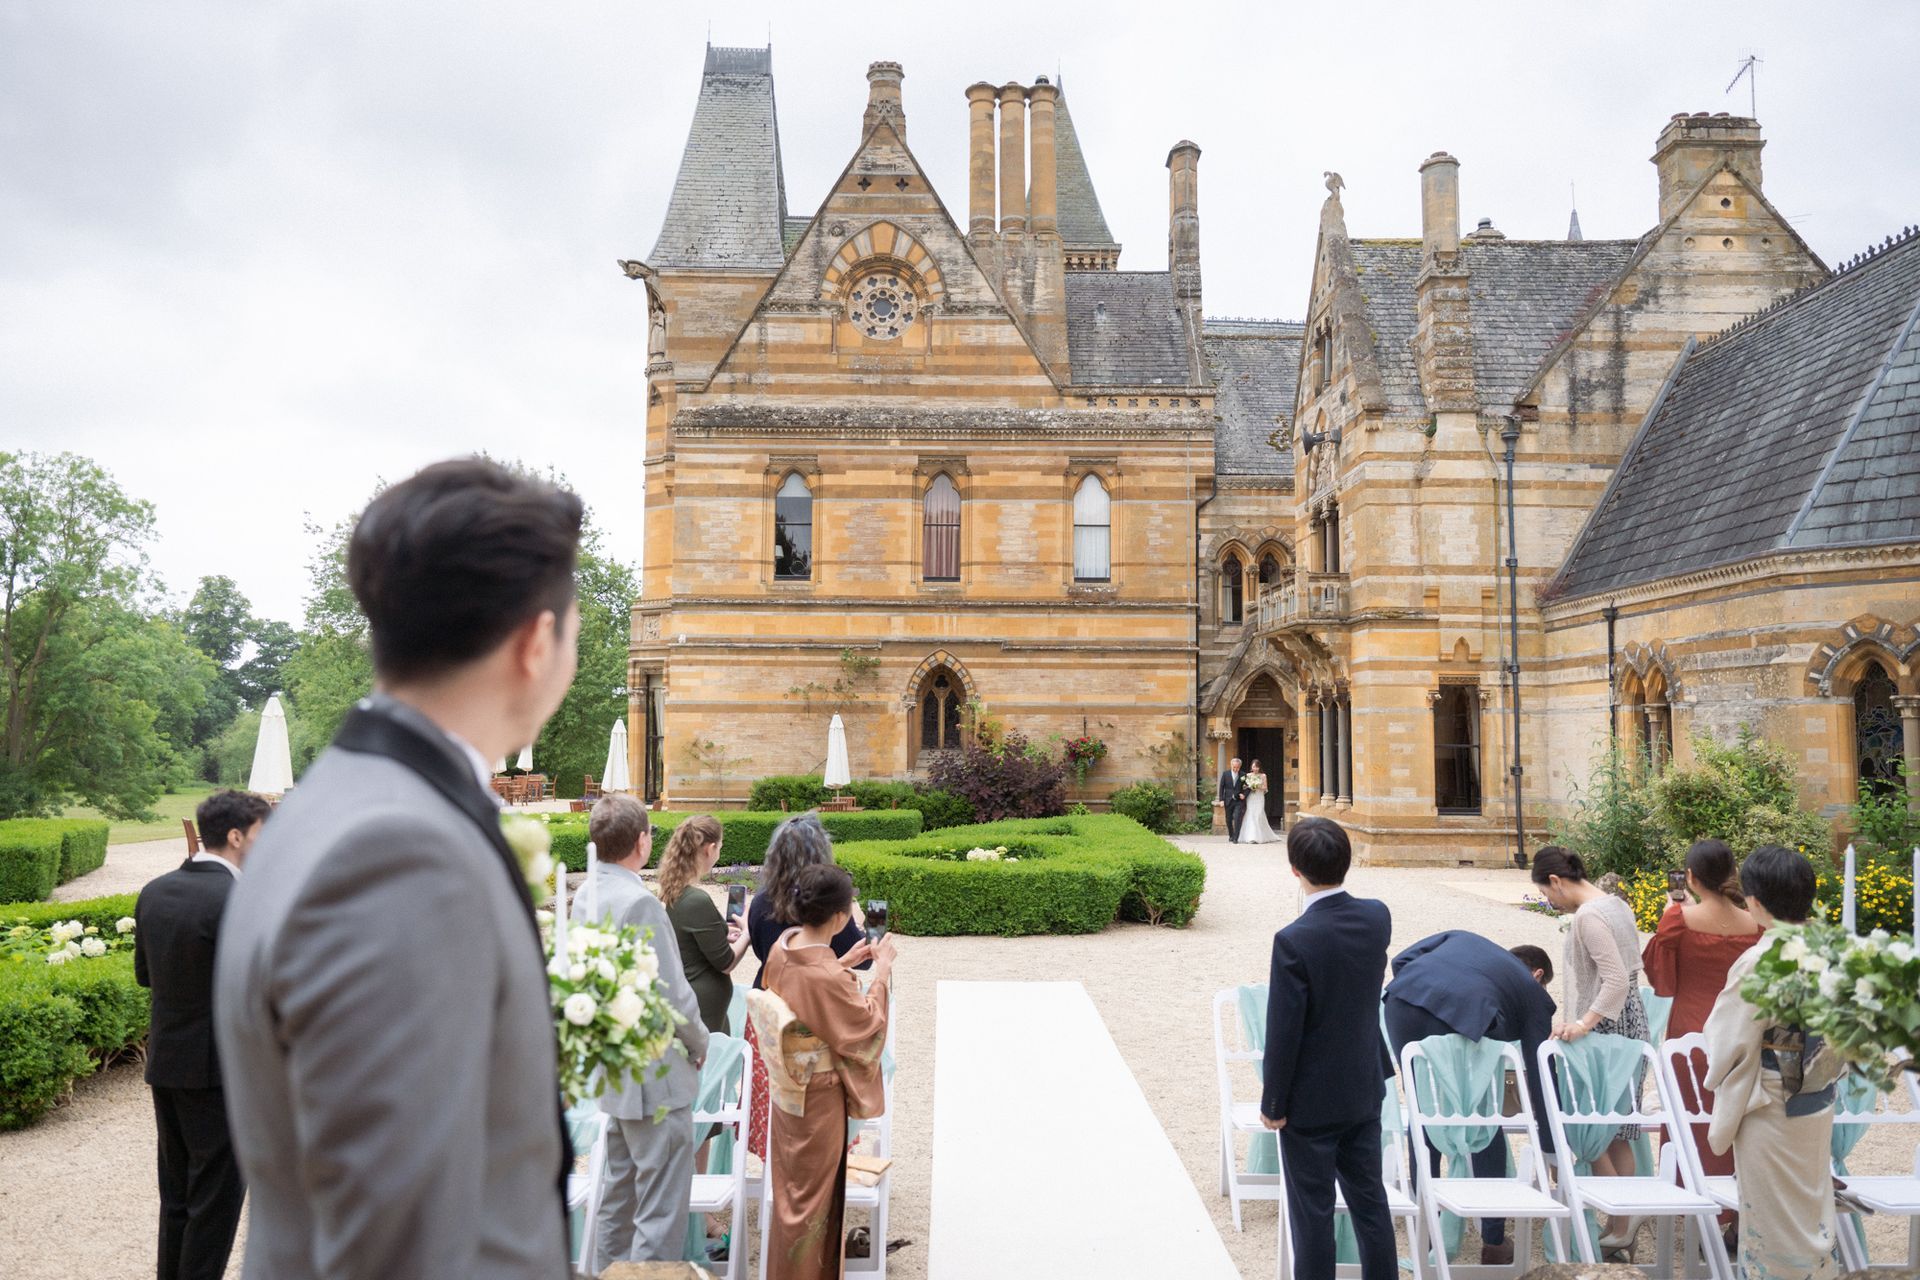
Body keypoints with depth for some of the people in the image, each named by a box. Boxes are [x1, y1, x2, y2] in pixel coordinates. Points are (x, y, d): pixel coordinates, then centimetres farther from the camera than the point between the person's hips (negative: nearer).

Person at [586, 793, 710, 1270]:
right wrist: (700, 1044, -4)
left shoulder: (589, 895, 4)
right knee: (661, 1212, -1)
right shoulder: (640, 903, -23)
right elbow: (672, 996, -21)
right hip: (656, 1076, -9)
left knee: (619, 1188, 22)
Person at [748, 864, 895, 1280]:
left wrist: (845, 964, 10)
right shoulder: (828, 977, -35)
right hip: (818, 1096, -7)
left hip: (787, 1090, 8)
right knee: (814, 1189, 14)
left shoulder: (782, 945, -11)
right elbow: (867, 1024, -18)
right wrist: (882, 970, -10)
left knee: (791, 1181, 26)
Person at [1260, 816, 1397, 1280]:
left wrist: (1273, 1103, -8)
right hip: (1365, 1090, 6)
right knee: (1370, 1199, 19)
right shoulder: (1377, 917, -8)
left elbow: (1283, 1032, -20)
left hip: (1311, 1102, -6)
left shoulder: (1294, 940, -25)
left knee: (1312, 1212, 8)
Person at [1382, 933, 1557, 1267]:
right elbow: (1540, 1074, 27)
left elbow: (1402, 960, 23)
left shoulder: (1462, 938, 38)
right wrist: (1552, 1149, 34)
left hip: (1403, 998, 3)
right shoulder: (1533, 993, 29)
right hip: (1461, 1017, -3)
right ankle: (1494, 1244, 26)